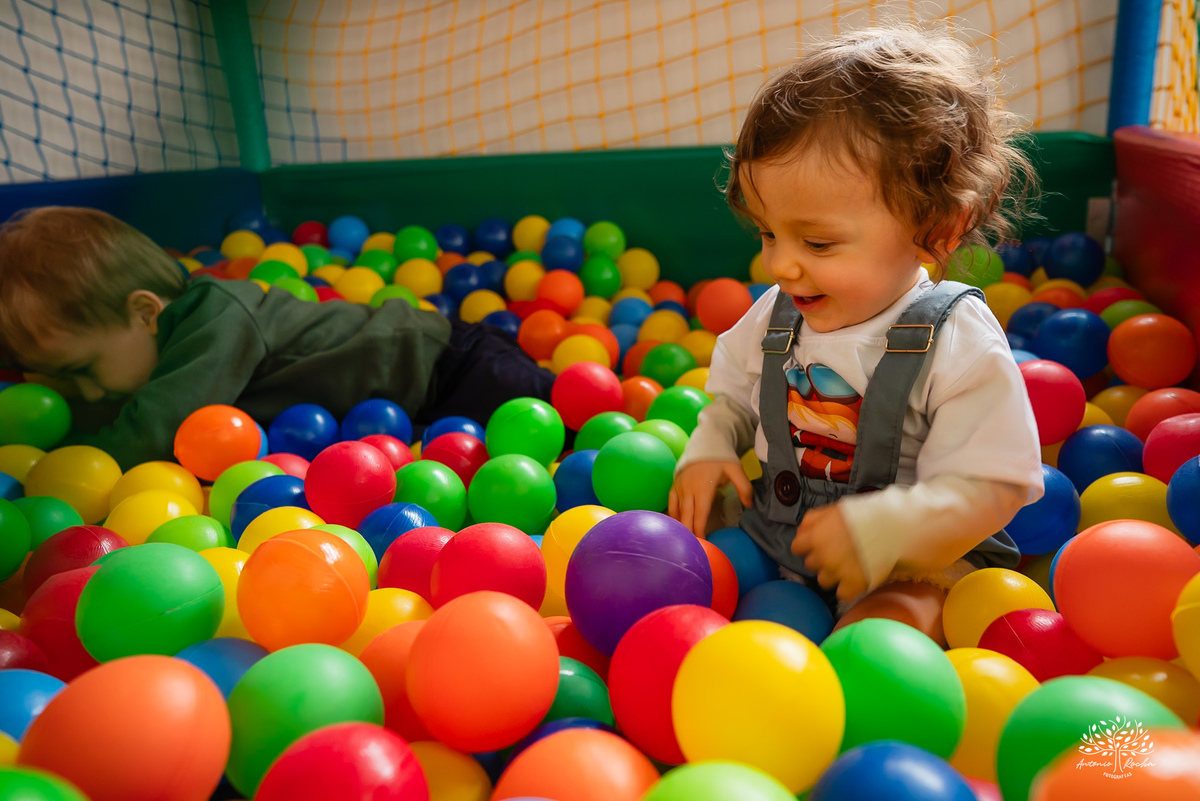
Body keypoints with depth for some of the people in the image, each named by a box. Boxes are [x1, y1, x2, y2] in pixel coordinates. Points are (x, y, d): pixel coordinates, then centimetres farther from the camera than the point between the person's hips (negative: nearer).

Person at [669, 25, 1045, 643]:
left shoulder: (959, 343, -19)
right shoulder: (773, 316, -1)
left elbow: (989, 488, -20)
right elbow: (732, 396, 15)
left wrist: (880, 529, -33)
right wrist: (708, 451, -6)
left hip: (918, 557, -5)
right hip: (771, 533, 6)